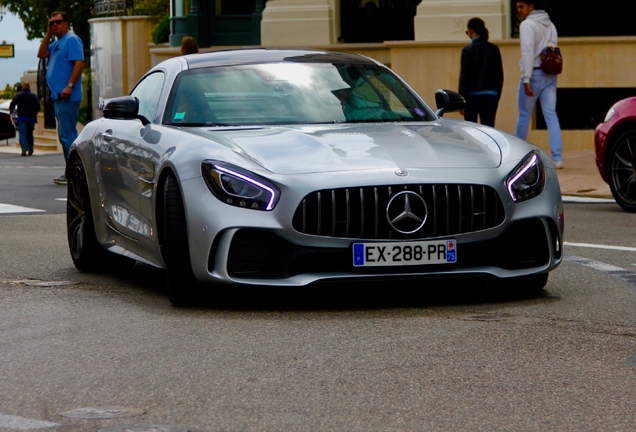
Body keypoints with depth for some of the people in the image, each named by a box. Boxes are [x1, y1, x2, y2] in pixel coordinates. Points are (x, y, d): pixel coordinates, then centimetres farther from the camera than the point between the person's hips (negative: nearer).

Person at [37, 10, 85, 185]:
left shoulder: (72, 40, -10)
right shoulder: (57, 43, 19)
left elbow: (79, 63, -19)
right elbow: (42, 54, 18)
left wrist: (69, 86, -26)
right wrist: (48, 34, 10)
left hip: (67, 97, -10)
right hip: (58, 96, 10)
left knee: (67, 134, -11)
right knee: (65, 135, 12)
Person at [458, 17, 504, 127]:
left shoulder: (468, 50, -8)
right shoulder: (494, 49, 5)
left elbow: (464, 77, -9)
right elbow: (500, 75, 9)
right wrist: (497, 96, 17)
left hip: (473, 95, -3)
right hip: (491, 95, 4)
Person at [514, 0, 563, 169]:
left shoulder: (527, 25, -9)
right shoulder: (550, 25, 15)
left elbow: (528, 52, -17)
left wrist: (526, 79, -20)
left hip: (534, 73, -6)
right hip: (550, 75, 6)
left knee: (524, 115, 7)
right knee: (551, 115, 1)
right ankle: (557, 158, -8)